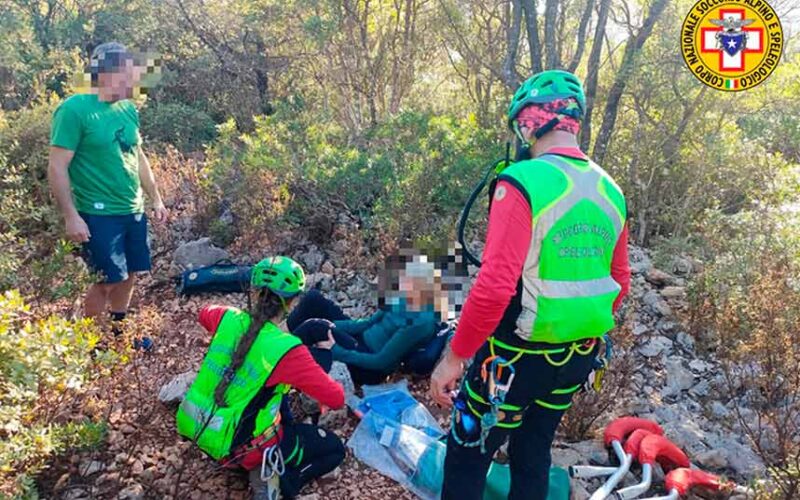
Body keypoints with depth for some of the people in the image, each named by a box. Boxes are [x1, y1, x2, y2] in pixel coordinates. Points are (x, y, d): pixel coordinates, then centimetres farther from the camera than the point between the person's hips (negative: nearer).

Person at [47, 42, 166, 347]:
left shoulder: (128, 109, 8)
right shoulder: (74, 110, -14)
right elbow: (57, 168, -15)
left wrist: (156, 199, 18)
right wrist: (71, 217, -18)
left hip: (133, 211, 7)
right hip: (99, 215, -7)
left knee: (129, 274, 14)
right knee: (107, 280, 0)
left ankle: (119, 332, 33)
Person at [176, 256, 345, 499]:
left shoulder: (229, 318, -8)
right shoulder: (286, 349, -24)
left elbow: (204, 313, 20)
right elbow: (337, 399, -15)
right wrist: (314, 382, 6)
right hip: (241, 448, -7)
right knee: (335, 448, 12)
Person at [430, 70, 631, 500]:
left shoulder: (523, 183, -22)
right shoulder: (610, 191, 2)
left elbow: (494, 286, -28)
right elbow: (618, 283, 10)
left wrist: (454, 356, -17)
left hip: (516, 357, -7)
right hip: (577, 359, 7)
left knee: (467, 458, 12)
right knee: (533, 455, 25)